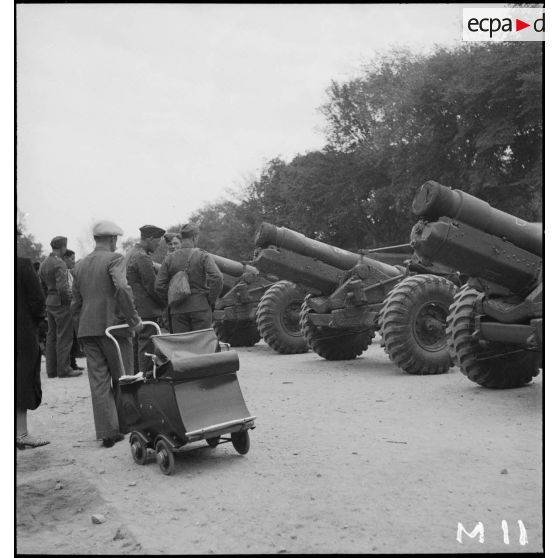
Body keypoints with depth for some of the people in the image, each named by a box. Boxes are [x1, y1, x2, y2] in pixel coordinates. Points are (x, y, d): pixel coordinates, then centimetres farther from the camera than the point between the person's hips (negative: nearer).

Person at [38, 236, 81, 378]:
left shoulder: (43, 264, 13)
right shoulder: (59, 263, -15)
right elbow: (62, 287, -22)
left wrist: (47, 299, 19)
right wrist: (70, 300, -11)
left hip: (49, 303, 9)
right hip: (61, 303, -9)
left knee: (51, 336, 12)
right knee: (64, 337, -3)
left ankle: (51, 369, 18)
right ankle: (63, 369, 0)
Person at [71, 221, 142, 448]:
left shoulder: (80, 265, 13)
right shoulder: (115, 259, -7)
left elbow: (75, 302, 16)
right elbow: (122, 288, -24)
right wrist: (133, 318, -17)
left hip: (87, 329, 5)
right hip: (114, 326, -5)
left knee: (98, 381, 5)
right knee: (122, 379, 9)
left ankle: (107, 431, 3)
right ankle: (124, 426, 18)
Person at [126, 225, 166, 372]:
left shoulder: (132, 253, 16)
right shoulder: (143, 257, -16)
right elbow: (152, 286, -17)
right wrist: (166, 304, -6)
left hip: (135, 309, 10)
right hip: (146, 311, -10)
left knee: (136, 345, 14)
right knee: (146, 346, -7)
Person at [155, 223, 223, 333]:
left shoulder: (169, 259, 5)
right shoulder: (203, 256, -4)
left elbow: (159, 285, 1)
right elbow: (217, 278, -16)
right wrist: (211, 300, -5)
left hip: (178, 310, 3)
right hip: (200, 307, -2)